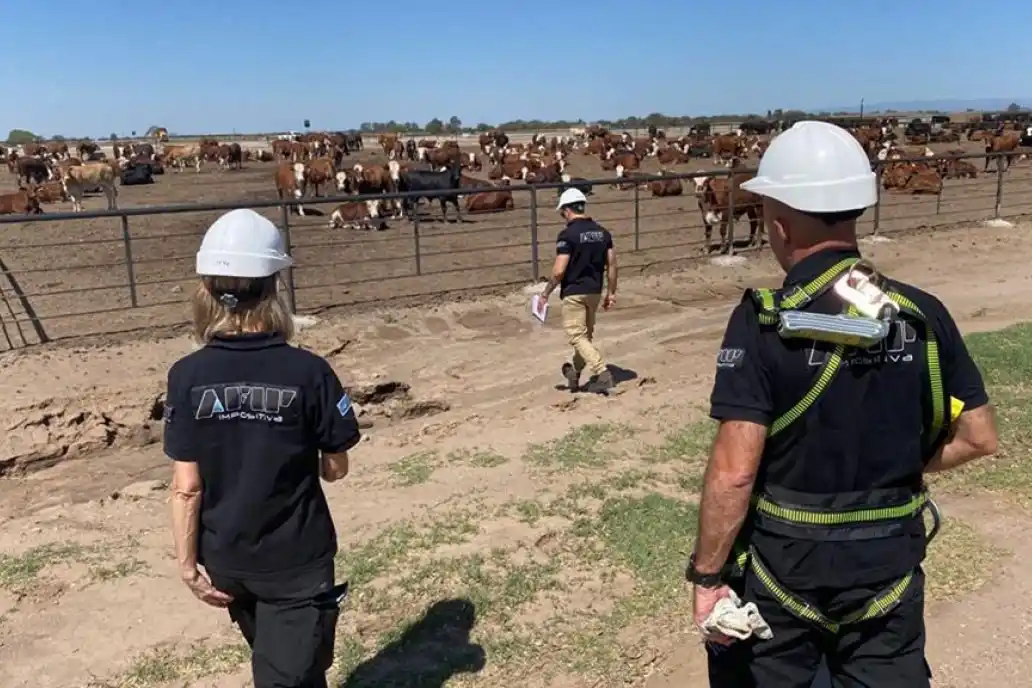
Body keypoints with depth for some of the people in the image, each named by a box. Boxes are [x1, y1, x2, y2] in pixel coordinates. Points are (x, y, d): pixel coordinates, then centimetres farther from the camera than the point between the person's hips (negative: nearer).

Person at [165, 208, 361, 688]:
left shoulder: (187, 377, -13)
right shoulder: (308, 372, -18)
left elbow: (187, 486, -10)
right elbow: (335, 469, -9)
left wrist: (187, 563, 1)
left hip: (226, 560, 3)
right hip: (296, 560, -3)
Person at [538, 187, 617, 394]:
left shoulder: (568, 234, -15)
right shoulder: (602, 232, 5)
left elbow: (559, 271, -20)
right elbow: (612, 264, 6)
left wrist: (546, 293, -8)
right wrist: (611, 292, 13)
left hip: (574, 292, -7)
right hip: (595, 291, 7)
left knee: (577, 336, -1)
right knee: (586, 333, 18)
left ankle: (602, 373, -14)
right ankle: (575, 375, 32)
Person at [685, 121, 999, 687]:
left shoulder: (763, 320, -20)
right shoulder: (923, 314, -6)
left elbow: (734, 472, -23)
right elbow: (978, 437, 2)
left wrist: (707, 575, -12)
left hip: (782, 566, -3)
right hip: (889, 564, 4)